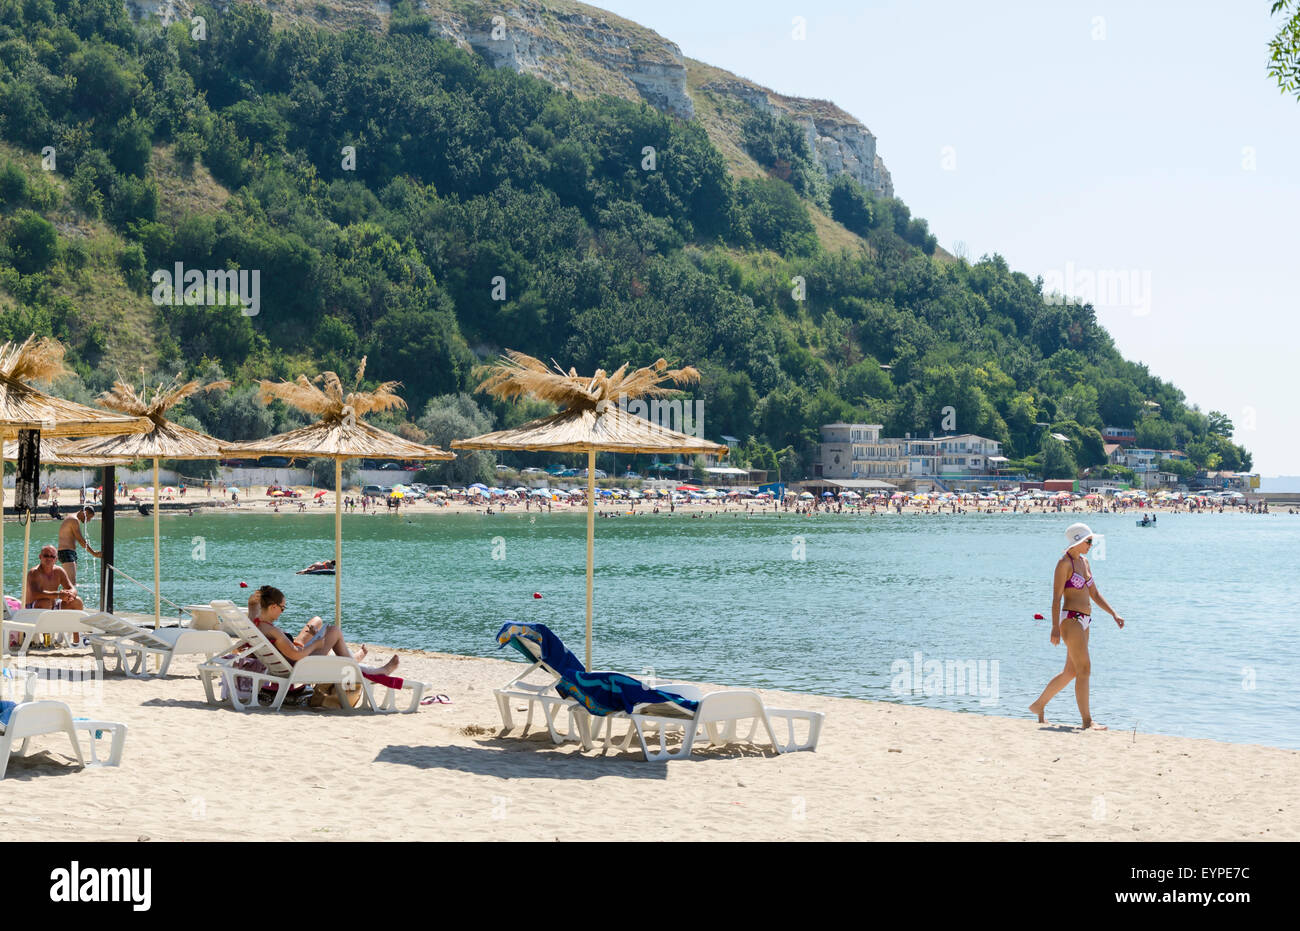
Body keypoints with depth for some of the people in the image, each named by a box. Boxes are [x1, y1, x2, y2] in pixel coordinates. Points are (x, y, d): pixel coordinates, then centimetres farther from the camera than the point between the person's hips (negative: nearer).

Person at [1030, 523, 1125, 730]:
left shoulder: (1084, 562, 16)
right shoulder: (1064, 563, -10)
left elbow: (1094, 594, 21)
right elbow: (1056, 597, -14)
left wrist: (1114, 614, 13)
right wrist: (1055, 627, -19)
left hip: (1084, 621, 9)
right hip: (1070, 619, -9)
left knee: (1071, 672, 14)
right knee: (1084, 669, -11)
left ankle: (1039, 705, 27)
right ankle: (1087, 721, -8)